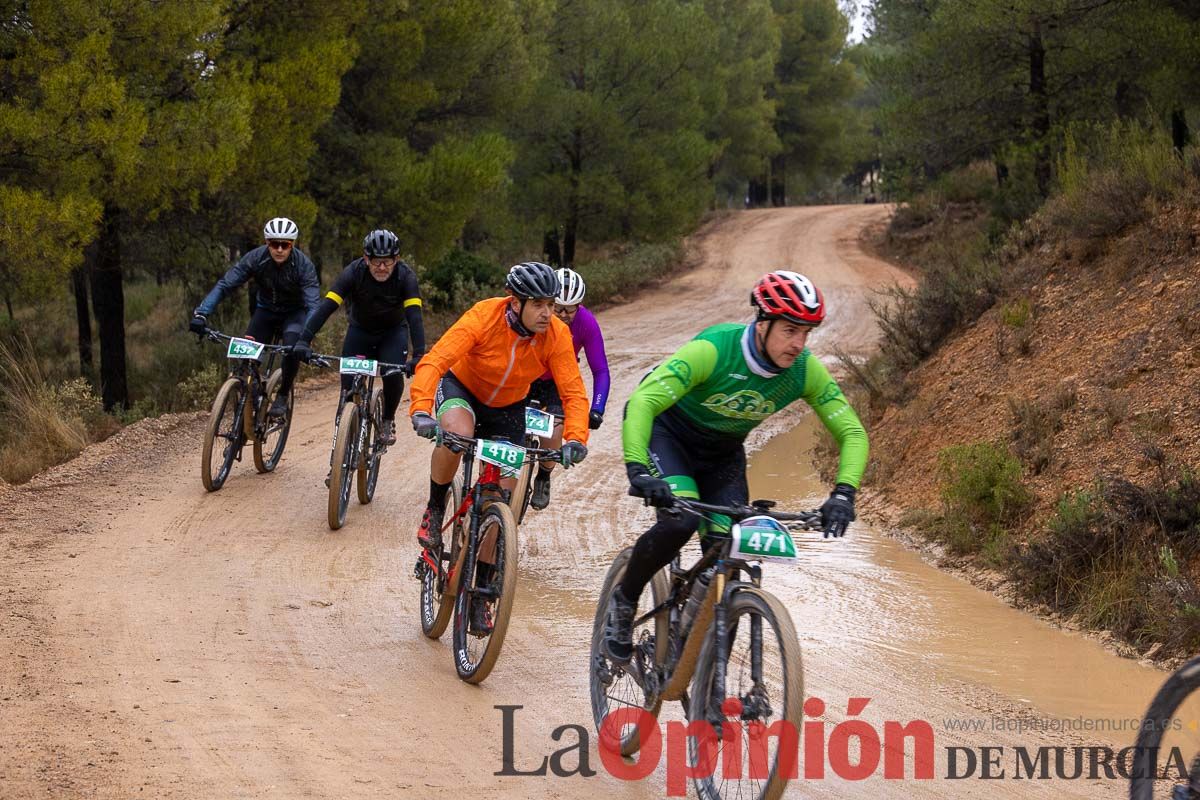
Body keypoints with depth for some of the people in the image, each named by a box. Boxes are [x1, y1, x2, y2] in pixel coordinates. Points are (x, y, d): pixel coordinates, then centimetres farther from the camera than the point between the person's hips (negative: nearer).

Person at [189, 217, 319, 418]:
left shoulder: (303, 265, -27)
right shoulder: (255, 258, -23)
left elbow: (313, 304, -34)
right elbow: (224, 285, -26)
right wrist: (201, 313, -41)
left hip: (294, 313, -2)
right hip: (266, 310, 2)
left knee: (292, 346, -32)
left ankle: (282, 396, -10)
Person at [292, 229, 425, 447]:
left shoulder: (405, 276, -27)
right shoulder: (354, 273, -27)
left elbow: (414, 315, -35)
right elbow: (327, 307, -34)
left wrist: (419, 355, -48)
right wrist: (304, 341, -46)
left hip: (393, 331, -1)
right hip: (360, 330, 1)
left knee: (393, 375, -23)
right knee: (349, 384, -14)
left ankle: (388, 420, 3)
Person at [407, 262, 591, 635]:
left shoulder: (557, 335, -24)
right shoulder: (483, 317, -32)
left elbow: (574, 393, -24)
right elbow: (433, 361, -39)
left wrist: (575, 440, -41)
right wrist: (421, 411, -54)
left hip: (508, 408, 3)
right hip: (462, 387, -3)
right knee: (456, 433, -39)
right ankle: (435, 510, -12)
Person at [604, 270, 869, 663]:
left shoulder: (806, 371, -21)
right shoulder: (713, 349, -35)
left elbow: (853, 433, -17)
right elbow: (643, 402, -41)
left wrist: (843, 493, -34)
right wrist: (638, 469, -54)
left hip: (722, 450, 5)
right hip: (666, 429, -5)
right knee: (680, 521, -29)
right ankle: (623, 601, -4)